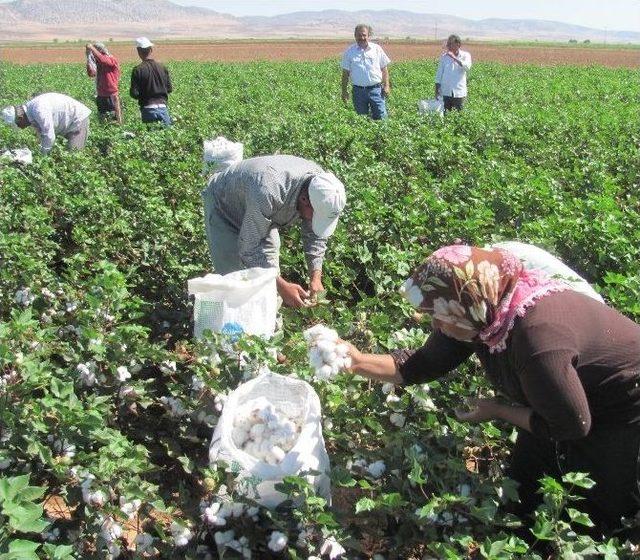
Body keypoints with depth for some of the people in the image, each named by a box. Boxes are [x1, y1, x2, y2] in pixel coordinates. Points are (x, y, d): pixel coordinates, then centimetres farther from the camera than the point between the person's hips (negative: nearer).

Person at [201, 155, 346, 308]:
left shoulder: (320, 183, -24)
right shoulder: (268, 193, -45)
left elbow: (315, 235, -9)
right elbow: (250, 248, -37)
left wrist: (316, 277, -19)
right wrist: (282, 286, -38)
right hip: (223, 207, -6)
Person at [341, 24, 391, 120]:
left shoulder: (377, 49, 6)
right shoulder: (349, 52, 5)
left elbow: (384, 69, 10)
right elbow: (345, 73, 7)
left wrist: (386, 85, 1)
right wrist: (344, 91, 3)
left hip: (376, 89, 0)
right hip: (358, 90, 0)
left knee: (381, 117, -6)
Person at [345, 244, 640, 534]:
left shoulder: (537, 337, -42)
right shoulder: (481, 316, -17)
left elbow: (571, 425, -30)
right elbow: (423, 364, -5)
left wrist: (498, 410, -20)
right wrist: (358, 361, -14)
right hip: (559, 403, 8)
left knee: (604, 511, 1)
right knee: (522, 482, 14)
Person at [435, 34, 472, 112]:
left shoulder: (465, 55, 1)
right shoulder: (444, 56, 7)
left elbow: (467, 67, -19)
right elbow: (439, 72, 11)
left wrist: (454, 58, -25)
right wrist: (437, 89, 8)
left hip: (459, 92, -2)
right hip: (445, 92, 2)